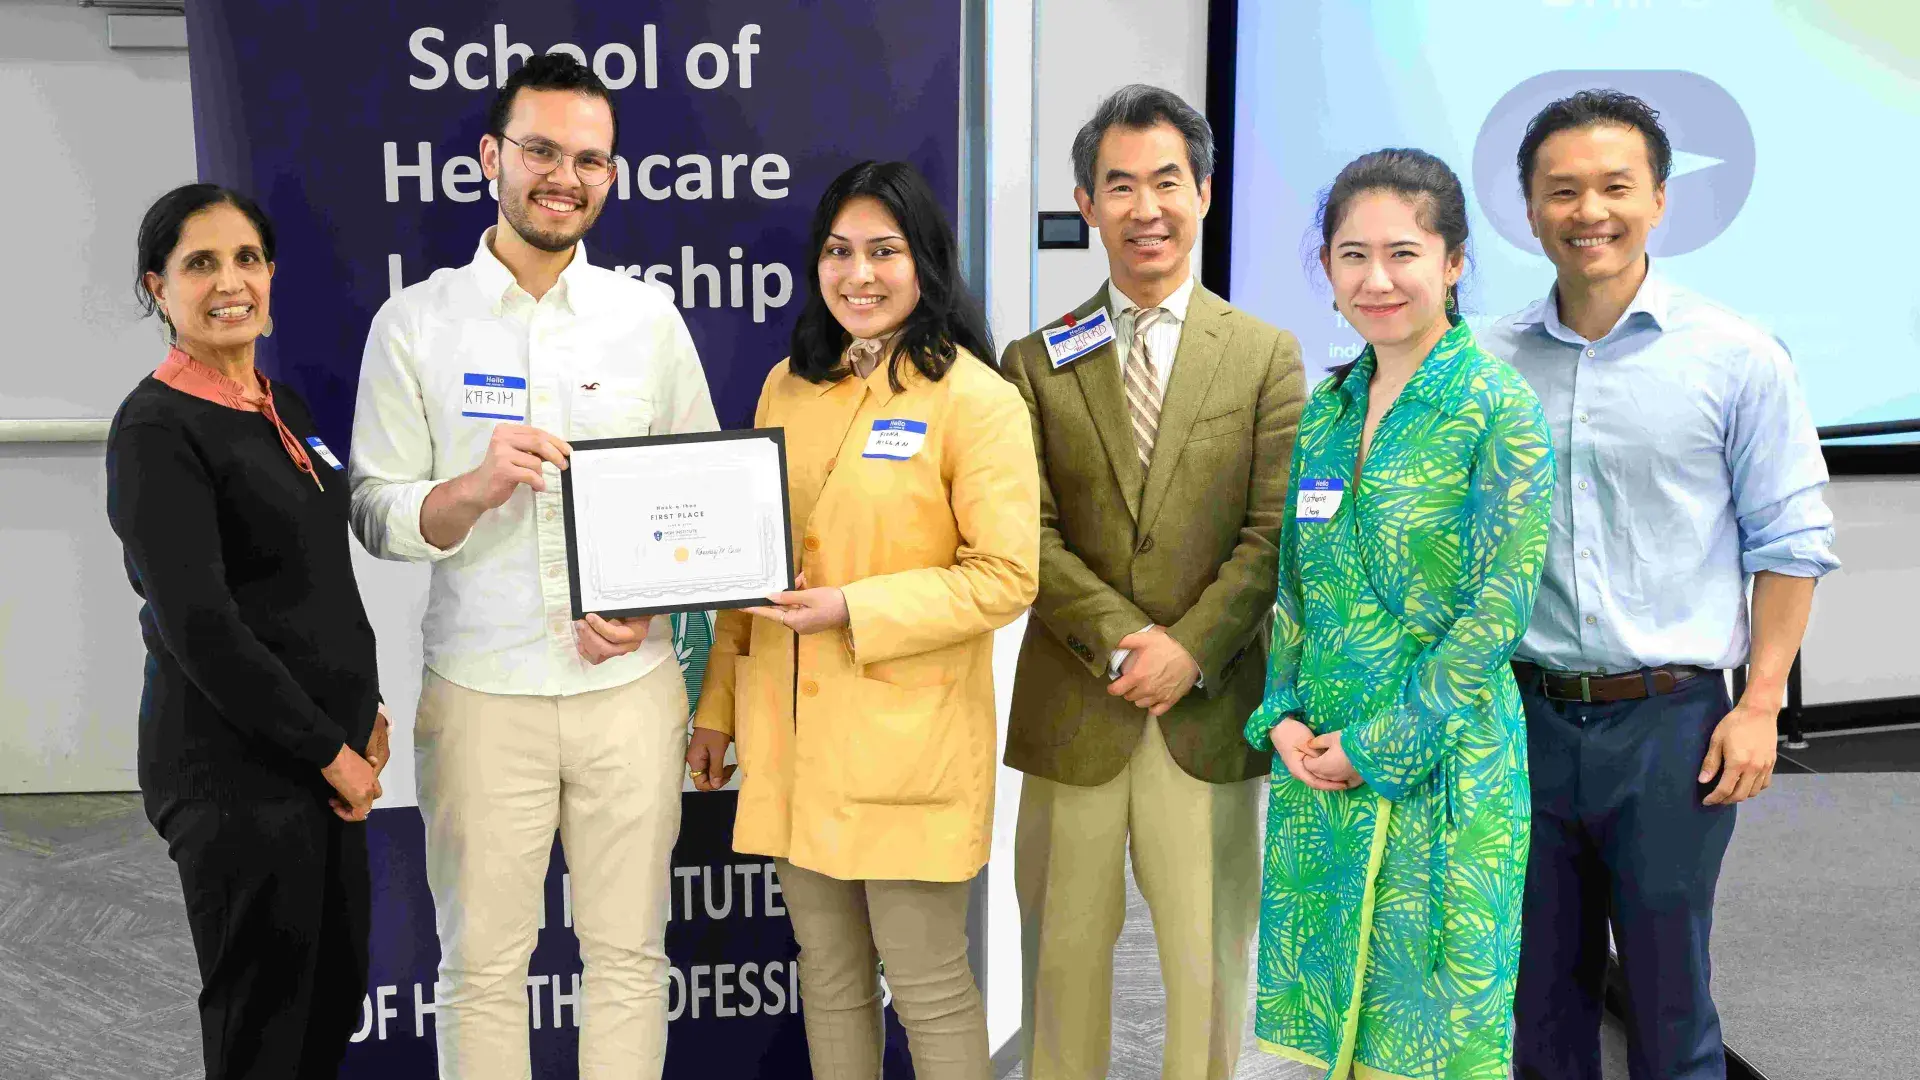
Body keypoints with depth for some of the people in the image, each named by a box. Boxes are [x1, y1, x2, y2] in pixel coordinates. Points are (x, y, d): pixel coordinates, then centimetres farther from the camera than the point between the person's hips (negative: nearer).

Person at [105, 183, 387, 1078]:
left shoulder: (282, 407, 10)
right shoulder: (156, 430, -14)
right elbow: (200, 629, -19)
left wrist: (365, 712, 10)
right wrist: (331, 753, -15)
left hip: (323, 757, 8)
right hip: (235, 767, -8)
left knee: (334, 1006, 16)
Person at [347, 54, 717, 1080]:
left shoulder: (649, 318, 5)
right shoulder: (415, 322, 1)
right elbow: (375, 512, 0)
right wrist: (475, 488, -20)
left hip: (628, 684, 1)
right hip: (480, 693, -1)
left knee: (629, 952, 10)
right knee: (482, 961, 8)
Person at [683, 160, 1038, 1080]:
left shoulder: (976, 400, -9)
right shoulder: (788, 386, 10)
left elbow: (1006, 576, -13)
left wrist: (853, 610, -20)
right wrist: (718, 707, 14)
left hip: (906, 740, -5)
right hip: (791, 736, 6)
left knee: (927, 987, 5)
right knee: (828, 975, 17)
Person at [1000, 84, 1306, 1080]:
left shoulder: (1266, 356, 4)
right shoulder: (1036, 362, 5)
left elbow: (1273, 533, -2)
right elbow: (1029, 535, -2)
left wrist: (1191, 650, -12)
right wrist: (1121, 642, -13)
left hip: (1212, 709, 0)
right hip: (1072, 707, 1)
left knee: (1210, 958, 7)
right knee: (1063, 951, 10)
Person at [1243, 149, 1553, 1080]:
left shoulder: (1498, 409, -11)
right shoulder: (1324, 408, 8)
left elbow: (1497, 611, -14)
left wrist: (1376, 747, -13)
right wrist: (1283, 716, -1)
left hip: (1440, 767, -5)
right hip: (1317, 759, 6)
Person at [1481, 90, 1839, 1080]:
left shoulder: (1736, 357, -4)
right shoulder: (1489, 361, 3)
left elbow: (1790, 541, -1)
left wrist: (1760, 707, -7)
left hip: (1668, 720, -2)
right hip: (1524, 711, 3)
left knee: (1667, 999, 8)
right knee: (1539, 989, 14)